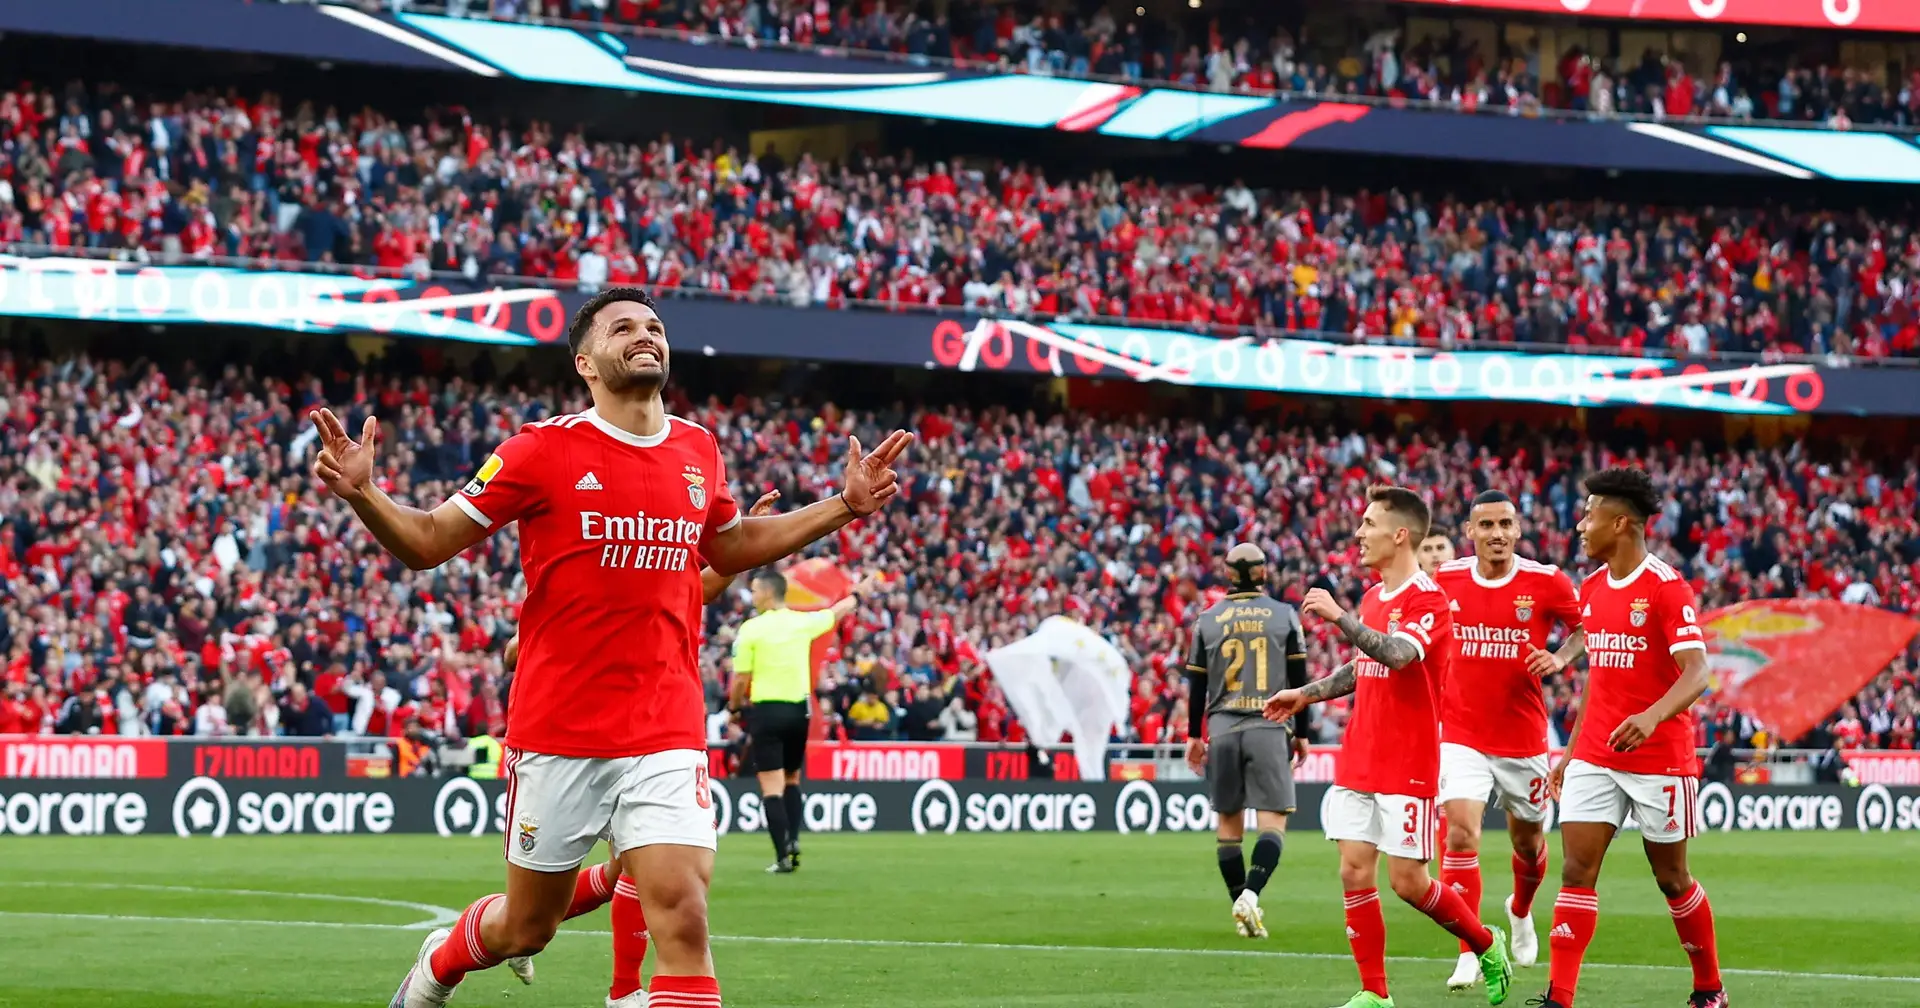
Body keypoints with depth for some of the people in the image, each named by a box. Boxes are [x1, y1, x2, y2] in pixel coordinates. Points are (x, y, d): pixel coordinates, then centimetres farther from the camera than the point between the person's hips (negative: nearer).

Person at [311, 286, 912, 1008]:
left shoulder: (698, 452, 7)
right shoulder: (545, 451, -7)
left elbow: (729, 547, 26)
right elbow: (429, 541, -3)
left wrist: (846, 504, 20)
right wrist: (362, 494, -22)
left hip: (667, 737, 2)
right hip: (557, 736, -2)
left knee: (683, 921, -14)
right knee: (527, 928, 12)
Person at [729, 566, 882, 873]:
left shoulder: (750, 629, -9)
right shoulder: (803, 622, 3)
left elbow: (741, 679, -8)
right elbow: (837, 611, 23)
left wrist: (734, 707, 9)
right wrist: (859, 592, 42)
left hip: (766, 710, -4)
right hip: (798, 710, 4)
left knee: (772, 787, -3)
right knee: (791, 780, 22)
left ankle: (783, 856, -10)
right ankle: (793, 840, 7)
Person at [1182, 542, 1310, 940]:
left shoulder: (1207, 620, 5)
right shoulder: (1284, 616, 1)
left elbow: (1196, 684, 9)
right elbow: (1299, 680, 4)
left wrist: (1194, 735, 19)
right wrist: (1301, 732, 13)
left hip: (1222, 729, 2)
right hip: (1269, 728, -2)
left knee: (1229, 821, 12)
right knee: (1272, 820, -4)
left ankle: (1242, 909, 14)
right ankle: (1250, 894, -25)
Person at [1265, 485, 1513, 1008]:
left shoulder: (1428, 599, -13)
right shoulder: (1373, 597, 13)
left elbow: (1396, 654, -31)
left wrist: (1338, 616, -36)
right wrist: (1305, 694, 23)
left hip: (1407, 766, -7)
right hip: (1357, 763, 7)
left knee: (1407, 880, -5)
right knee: (1354, 872, 1)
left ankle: (1487, 945, 20)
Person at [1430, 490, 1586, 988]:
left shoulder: (1546, 582, -8)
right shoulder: (1445, 580, -3)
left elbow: (1585, 628, 6)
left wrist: (1560, 658, -13)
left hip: (1524, 737, 1)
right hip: (1461, 736, -1)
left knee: (1528, 841, 16)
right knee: (1460, 833, -18)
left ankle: (1521, 910, 50)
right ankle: (1468, 955, -14)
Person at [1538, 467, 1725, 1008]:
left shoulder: (1668, 588, -12)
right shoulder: (1591, 589, 10)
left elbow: (1696, 673, -21)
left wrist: (1653, 716, -39)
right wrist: (1571, 750, 18)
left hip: (1660, 757, -6)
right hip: (1595, 758, 6)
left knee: (1671, 878, 6)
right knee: (1576, 870, -5)